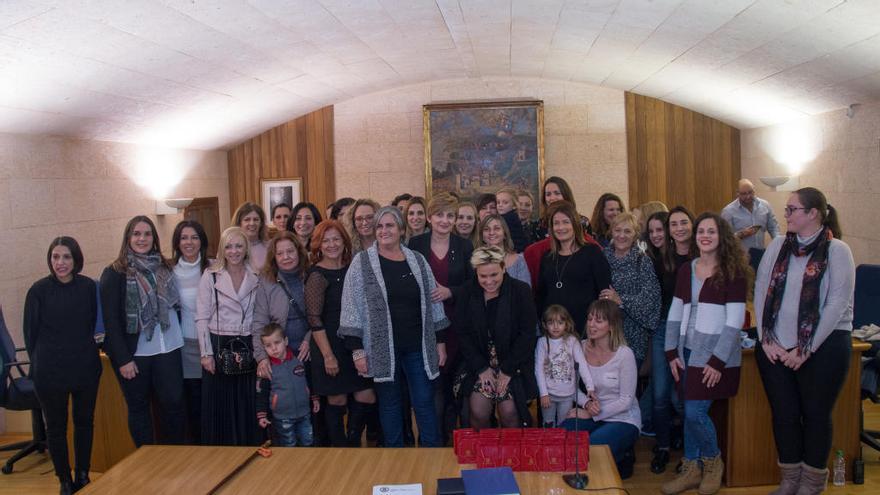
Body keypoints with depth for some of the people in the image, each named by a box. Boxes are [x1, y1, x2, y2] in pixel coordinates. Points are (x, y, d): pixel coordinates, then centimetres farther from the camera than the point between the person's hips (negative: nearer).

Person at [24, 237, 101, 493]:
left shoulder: (88, 286, -4)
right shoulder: (39, 290, -10)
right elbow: (30, 331, -1)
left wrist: (82, 350, 11)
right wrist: (41, 362, 4)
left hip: (86, 366, 2)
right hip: (51, 371, -2)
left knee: (85, 422, 14)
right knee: (56, 426, 9)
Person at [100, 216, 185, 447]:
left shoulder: (164, 268, 9)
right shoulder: (114, 274, -5)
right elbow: (111, 320, -8)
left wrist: (176, 339, 3)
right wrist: (123, 359, -12)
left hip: (168, 349, 3)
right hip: (134, 353, -3)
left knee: (174, 402, 1)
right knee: (139, 408, 8)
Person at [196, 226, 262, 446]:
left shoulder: (256, 277, 5)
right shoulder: (211, 276, -2)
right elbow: (201, 318, -3)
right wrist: (206, 353, -9)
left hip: (247, 347, 2)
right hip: (218, 346, -2)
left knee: (247, 409, 7)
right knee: (219, 408, 4)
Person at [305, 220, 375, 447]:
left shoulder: (350, 269, 8)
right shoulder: (317, 275, -10)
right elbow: (314, 319, -14)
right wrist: (327, 355, -16)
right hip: (331, 345, -6)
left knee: (367, 399, 5)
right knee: (337, 400, 4)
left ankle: (353, 441, 27)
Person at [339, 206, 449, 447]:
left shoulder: (418, 260, 6)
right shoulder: (362, 263, -3)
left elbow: (433, 303, 11)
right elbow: (352, 308, -5)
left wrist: (440, 341, 8)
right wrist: (357, 349, -9)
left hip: (418, 347, 2)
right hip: (382, 348, -2)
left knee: (425, 403, 5)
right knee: (389, 404, 9)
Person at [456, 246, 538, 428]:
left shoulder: (520, 291, -7)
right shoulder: (468, 295, -1)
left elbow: (527, 334, -8)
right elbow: (463, 335, 0)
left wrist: (508, 370, -11)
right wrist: (481, 368, -8)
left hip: (514, 365, -2)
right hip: (480, 364, 2)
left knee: (509, 412, -14)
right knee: (478, 412, -12)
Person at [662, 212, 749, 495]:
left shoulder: (732, 272, -6)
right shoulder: (686, 270, 10)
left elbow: (735, 321, -11)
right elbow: (675, 314, 11)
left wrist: (718, 361, -15)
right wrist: (671, 353, 3)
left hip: (715, 355, -5)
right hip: (687, 352, 5)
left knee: (695, 411, -8)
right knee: (690, 411, 8)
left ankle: (713, 461, 18)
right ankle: (691, 469, 23)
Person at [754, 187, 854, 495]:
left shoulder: (837, 250, -6)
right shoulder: (778, 246, 7)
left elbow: (837, 303, -11)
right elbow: (760, 292, 4)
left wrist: (805, 350, -13)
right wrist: (766, 339, -4)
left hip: (823, 346, -4)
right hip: (775, 348, 4)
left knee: (815, 414, 7)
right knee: (783, 413, 9)